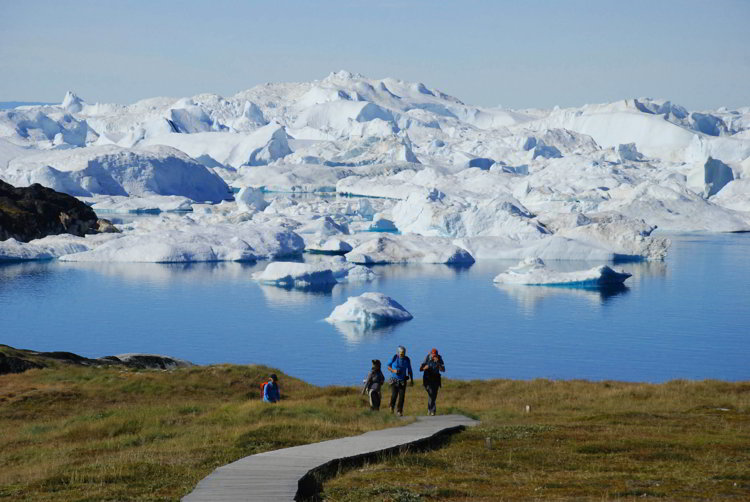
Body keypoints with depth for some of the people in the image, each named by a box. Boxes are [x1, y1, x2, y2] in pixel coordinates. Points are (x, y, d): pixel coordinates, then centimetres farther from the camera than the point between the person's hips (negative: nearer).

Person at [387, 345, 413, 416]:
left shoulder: (407, 360, -2)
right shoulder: (394, 358, -9)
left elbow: (409, 370, 8)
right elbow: (388, 367, 3)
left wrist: (412, 380, 5)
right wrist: (393, 370, -16)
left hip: (403, 381, 2)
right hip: (394, 380, -2)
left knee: (402, 396, -6)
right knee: (394, 395, -11)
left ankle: (399, 411, 5)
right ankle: (392, 406, 18)